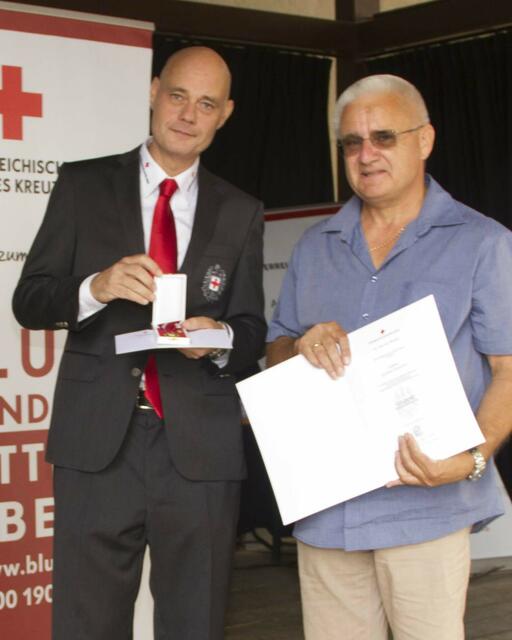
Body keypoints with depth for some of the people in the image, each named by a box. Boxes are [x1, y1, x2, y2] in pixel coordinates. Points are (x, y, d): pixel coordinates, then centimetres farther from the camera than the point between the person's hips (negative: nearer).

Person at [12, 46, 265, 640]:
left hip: (200, 449, 2)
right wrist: (96, 287, -16)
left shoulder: (241, 212, 11)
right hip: (98, 441, -1)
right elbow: (28, 301, 4)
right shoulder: (83, 185, 6)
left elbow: (252, 331, 11)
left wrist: (221, 339, -12)